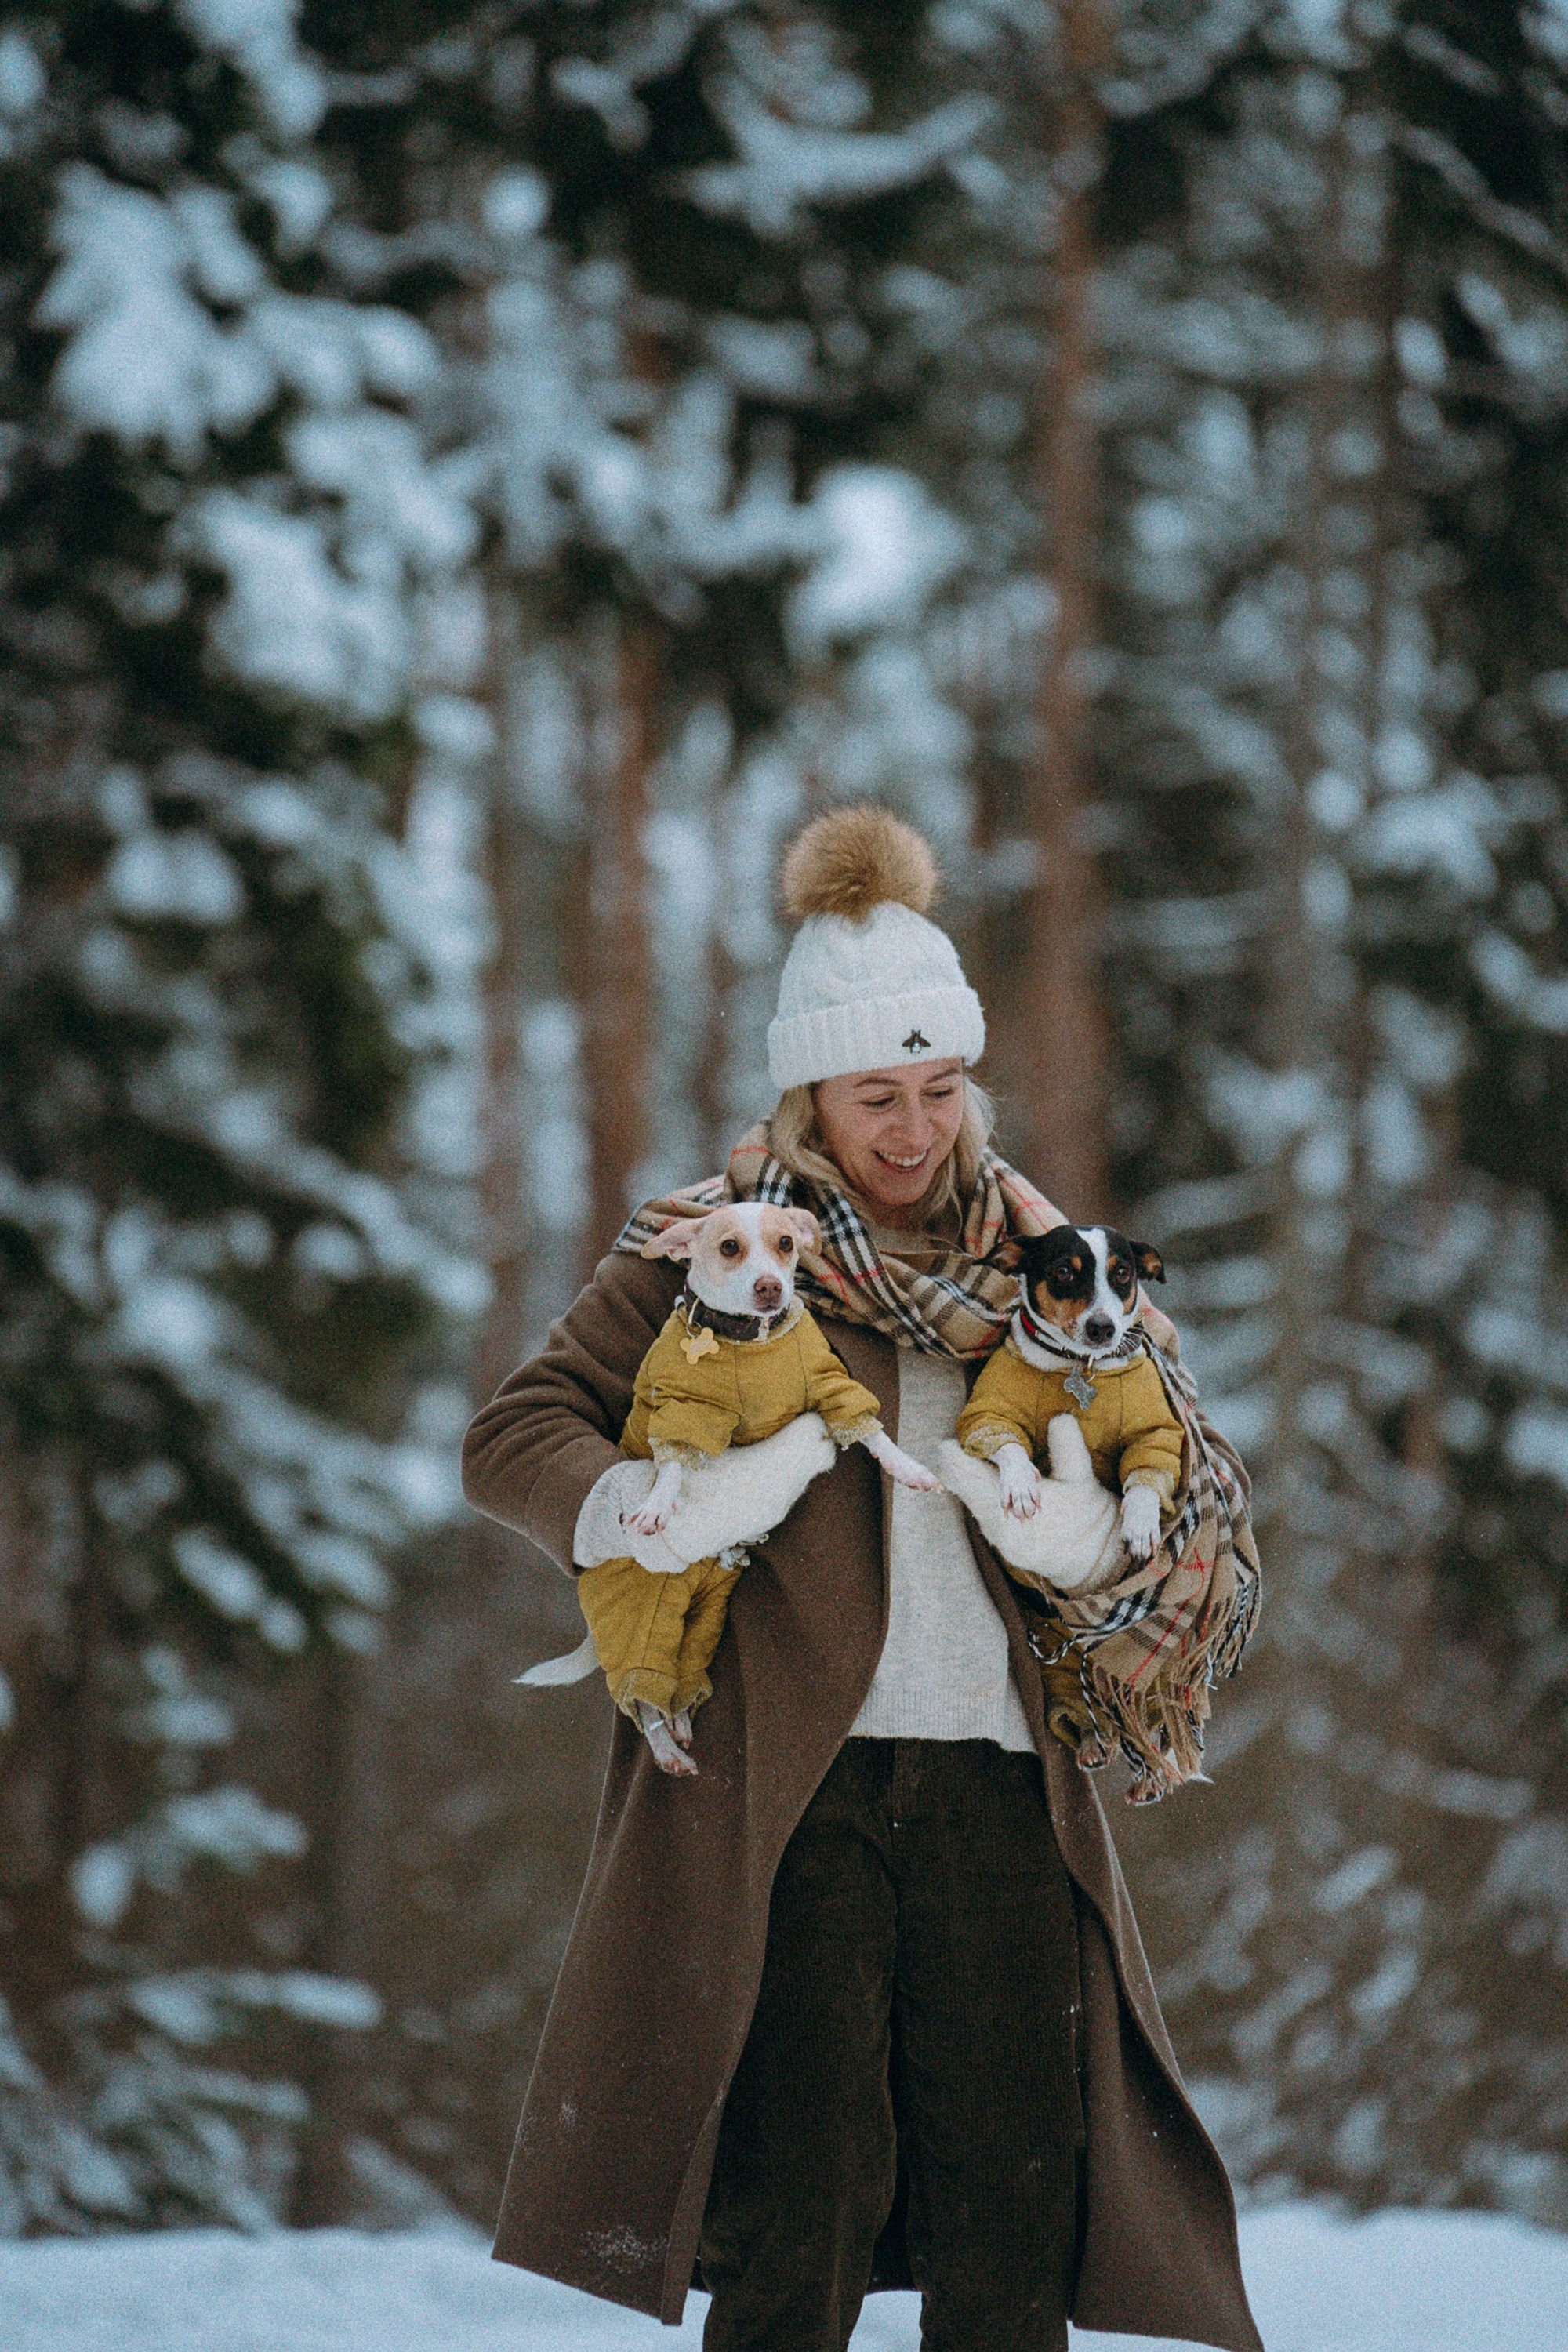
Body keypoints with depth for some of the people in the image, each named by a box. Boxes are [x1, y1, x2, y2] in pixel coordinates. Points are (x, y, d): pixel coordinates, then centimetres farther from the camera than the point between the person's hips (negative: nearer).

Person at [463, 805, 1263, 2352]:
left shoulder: (1028, 1248, 16)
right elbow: (514, 1439, 1)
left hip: (995, 1777, 4)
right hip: (791, 1782, -3)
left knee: (1016, 2223, -1)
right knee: (805, 2203, -8)